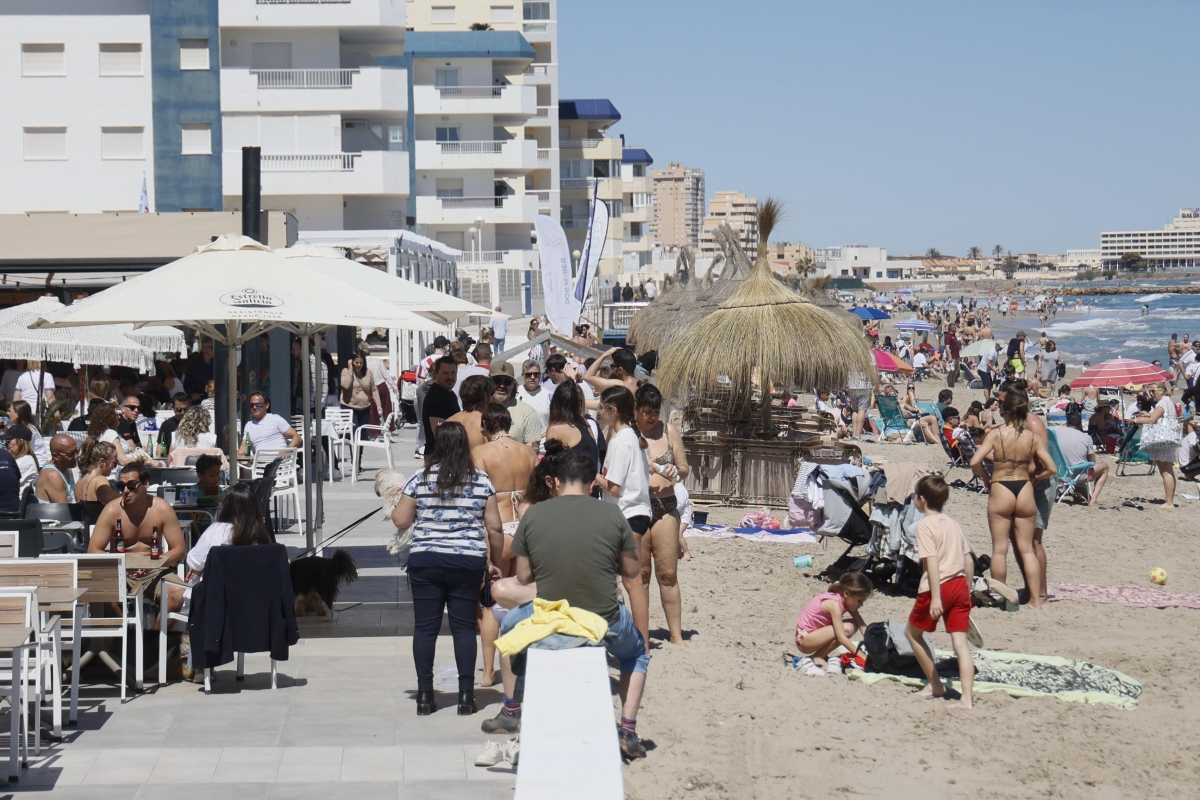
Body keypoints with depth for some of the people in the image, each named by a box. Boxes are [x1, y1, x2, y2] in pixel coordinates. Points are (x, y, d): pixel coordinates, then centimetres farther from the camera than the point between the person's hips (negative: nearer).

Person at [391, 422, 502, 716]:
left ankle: (424, 696, 6)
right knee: (464, 627, 5)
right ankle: (466, 696, 4)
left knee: (425, 627, 5)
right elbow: (494, 528, 1)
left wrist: (394, 505, 24)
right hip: (468, 563, 0)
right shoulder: (481, 481, 1)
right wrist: (494, 562, 14)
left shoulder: (419, 479, 0)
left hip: (425, 561, 0)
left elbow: (401, 521, 2)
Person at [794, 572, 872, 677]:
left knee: (852, 626, -3)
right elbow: (841, 638, -28)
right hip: (804, 638, -9)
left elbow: (863, 626, -2)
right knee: (845, 629, -25)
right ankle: (817, 658, -12)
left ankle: (820, 656, -1)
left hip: (816, 635, 9)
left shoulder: (845, 601, 0)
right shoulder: (834, 604, -25)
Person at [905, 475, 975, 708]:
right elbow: (969, 562, 14)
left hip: (938, 587, -6)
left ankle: (935, 685, 19)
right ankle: (966, 698, -9)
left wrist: (935, 597, -21)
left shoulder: (925, 525, -7)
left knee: (912, 632, 15)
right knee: (960, 642, 1)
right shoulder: (954, 524, 14)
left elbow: (932, 562, -17)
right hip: (960, 585, 6)